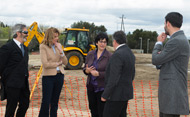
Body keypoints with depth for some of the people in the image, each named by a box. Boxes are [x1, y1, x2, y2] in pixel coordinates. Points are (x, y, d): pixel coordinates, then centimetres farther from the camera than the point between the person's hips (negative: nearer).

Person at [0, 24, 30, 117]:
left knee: (25, 105, 15)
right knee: (11, 109, 2)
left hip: (24, 83, 8)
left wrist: (25, 77, 14)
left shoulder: (24, 48, 14)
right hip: (13, 84, -8)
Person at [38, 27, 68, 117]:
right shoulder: (43, 46, -7)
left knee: (55, 101, 12)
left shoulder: (59, 45, 7)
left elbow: (65, 62, 3)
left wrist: (60, 51, -10)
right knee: (46, 102, -3)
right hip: (48, 76, -5)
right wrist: (58, 63, -4)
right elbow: (45, 64, -15)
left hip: (59, 75, 5)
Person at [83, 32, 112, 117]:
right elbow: (85, 69, 12)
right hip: (91, 87, 5)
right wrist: (87, 70, -11)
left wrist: (98, 74, -24)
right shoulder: (90, 54, 6)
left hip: (103, 88, -5)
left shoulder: (109, 56, -9)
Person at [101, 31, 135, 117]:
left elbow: (113, 78, -23)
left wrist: (105, 95, -18)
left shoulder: (117, 55, -19)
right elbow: (132, 75, 18)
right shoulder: (130, 53, 11)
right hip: (126, 93, 10)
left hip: (116, 95, -9)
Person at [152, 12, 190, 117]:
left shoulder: (176, 41, -19)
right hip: (169, 93, 10)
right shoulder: (180, 39, 15)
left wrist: (159, 43, 4)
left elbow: (156, 60, -13)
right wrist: (160, 53, -4)